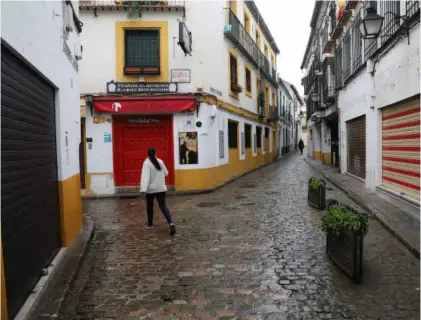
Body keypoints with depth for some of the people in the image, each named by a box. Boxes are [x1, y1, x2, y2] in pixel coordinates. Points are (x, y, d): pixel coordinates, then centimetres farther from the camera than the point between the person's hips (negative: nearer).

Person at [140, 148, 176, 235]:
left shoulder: (146, 163, -10)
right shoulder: (160, 161, 5)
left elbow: (145, 176, -23)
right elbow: (166, 173, 17)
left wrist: (143, 188, -30)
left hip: (151, 189, -3)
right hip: (161, 188, 3)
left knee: (149, 206, 16)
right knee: (163, 206, 1)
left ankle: (149, 224, 30)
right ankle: (170, 223, -18)